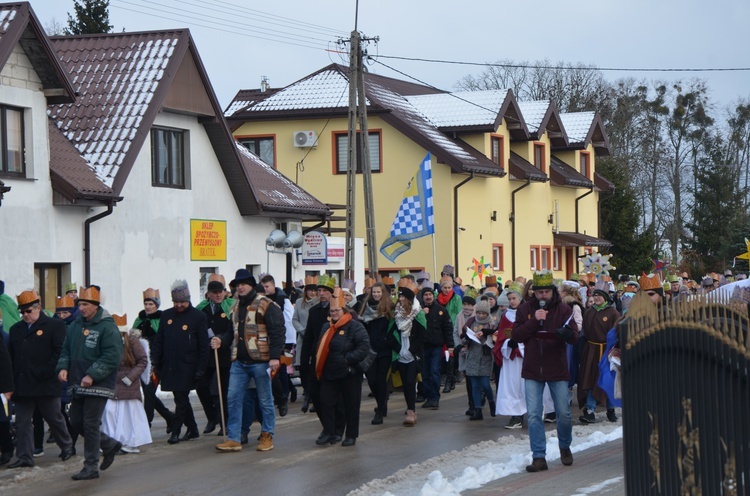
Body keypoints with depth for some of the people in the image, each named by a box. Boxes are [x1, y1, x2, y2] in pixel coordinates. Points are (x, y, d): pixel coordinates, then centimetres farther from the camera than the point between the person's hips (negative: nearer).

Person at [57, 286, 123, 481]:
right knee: (76, 422, 11)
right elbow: (66, 350, 18)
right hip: (78, 385, 8)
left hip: (98, 385, -8)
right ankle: (109, 445, 30)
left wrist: (92, 375, -22)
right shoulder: (75, 325, 11)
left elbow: (112, 356, -18)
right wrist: (63, 367, -2)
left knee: (91, 425, -6)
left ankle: (91, 467, 3)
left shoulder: (107, 327, -11)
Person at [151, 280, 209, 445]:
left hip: (187, 367, -5)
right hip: (169, 366, 5)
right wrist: (156, 364, 6)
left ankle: (175, 432, -2)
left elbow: (203, 346, -4)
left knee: (181, 399, -7)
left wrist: (201, 368, -9)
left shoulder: (198, 317, -3)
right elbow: (158, 342, 12)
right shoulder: (166, 315, 10)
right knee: (181, 399, 11)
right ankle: (192, 430, 22)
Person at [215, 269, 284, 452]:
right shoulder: (236, 307, 14)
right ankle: (233, 439, 7)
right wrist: (221, 341, 5)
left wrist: (275, 356, -20)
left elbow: (277, 332, -14)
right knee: (233, 398, 3)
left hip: (260, 361, -7)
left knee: (265, 400, 5)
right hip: (239, 361, 7)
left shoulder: (266, 305, -9)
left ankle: (267, 436, 16)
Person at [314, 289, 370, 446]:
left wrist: (348, 359, -21)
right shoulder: (327, 327, 13)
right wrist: (319, 365, 6)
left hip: (349, 373, -6)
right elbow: (320, 347, 19)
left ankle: (351, 435, 12)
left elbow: (364, 347, -17)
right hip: (329, 373, 6)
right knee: (326, 402, 2)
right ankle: (328, 433, 10)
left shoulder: (355, 326, -9)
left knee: (351, 405, 3)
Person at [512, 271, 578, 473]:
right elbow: (516, 335, -5)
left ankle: (565, 447, 30)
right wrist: (534, 321, -17)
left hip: (557, 370, -1)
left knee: (564, 414, 5)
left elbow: (575, 336, -8)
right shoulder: (525, 309, 3)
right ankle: (539, 457, 3)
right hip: (532, 372, 1)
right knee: (534, 415, -2)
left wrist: (567, 334, -32)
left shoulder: (563, 309, -1)